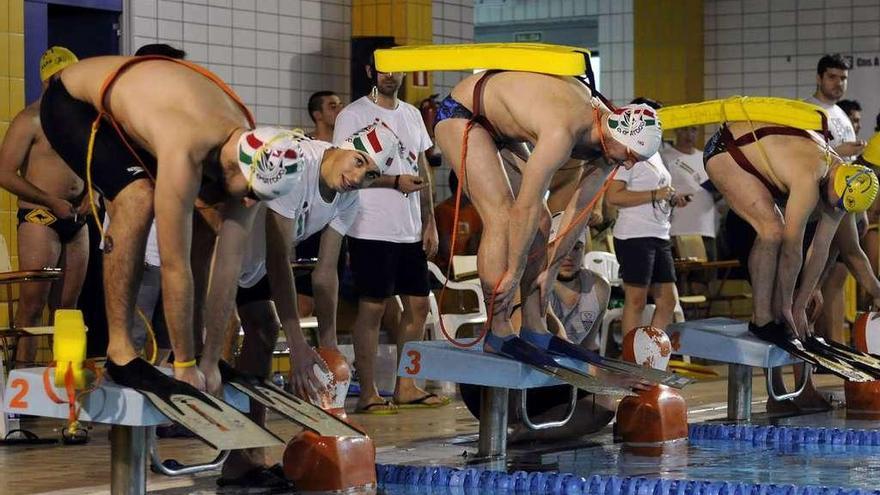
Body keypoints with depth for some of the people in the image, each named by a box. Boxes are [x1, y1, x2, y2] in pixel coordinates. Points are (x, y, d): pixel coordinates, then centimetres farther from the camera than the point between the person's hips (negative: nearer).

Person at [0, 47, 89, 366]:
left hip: (76, 221, 7)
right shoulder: (31, 120, -7)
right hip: (40, 219, -7)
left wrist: (91, 194, 4)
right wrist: (54, 202, -14)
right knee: (33, 303, -9)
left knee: (67, 305, 8)